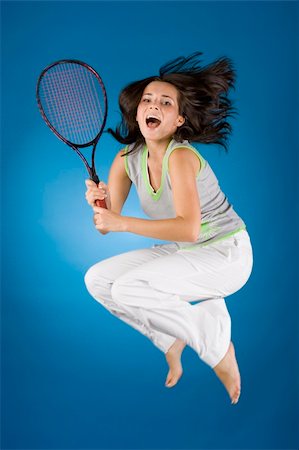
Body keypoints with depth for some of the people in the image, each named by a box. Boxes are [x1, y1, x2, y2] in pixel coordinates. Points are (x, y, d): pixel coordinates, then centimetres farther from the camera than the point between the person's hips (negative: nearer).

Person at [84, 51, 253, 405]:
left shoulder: (181, 156, -24)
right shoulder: (127, 158, -3)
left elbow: (188, 229, -35)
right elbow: (107, 225, -1)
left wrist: (122, 223, -32)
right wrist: (99, 202, -23)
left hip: (226, 254, -7)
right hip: (179, 252, 8)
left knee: (129, 289, -26)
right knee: (97, 280, -2)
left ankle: (219, 346, -6)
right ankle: (172, 340, 13)